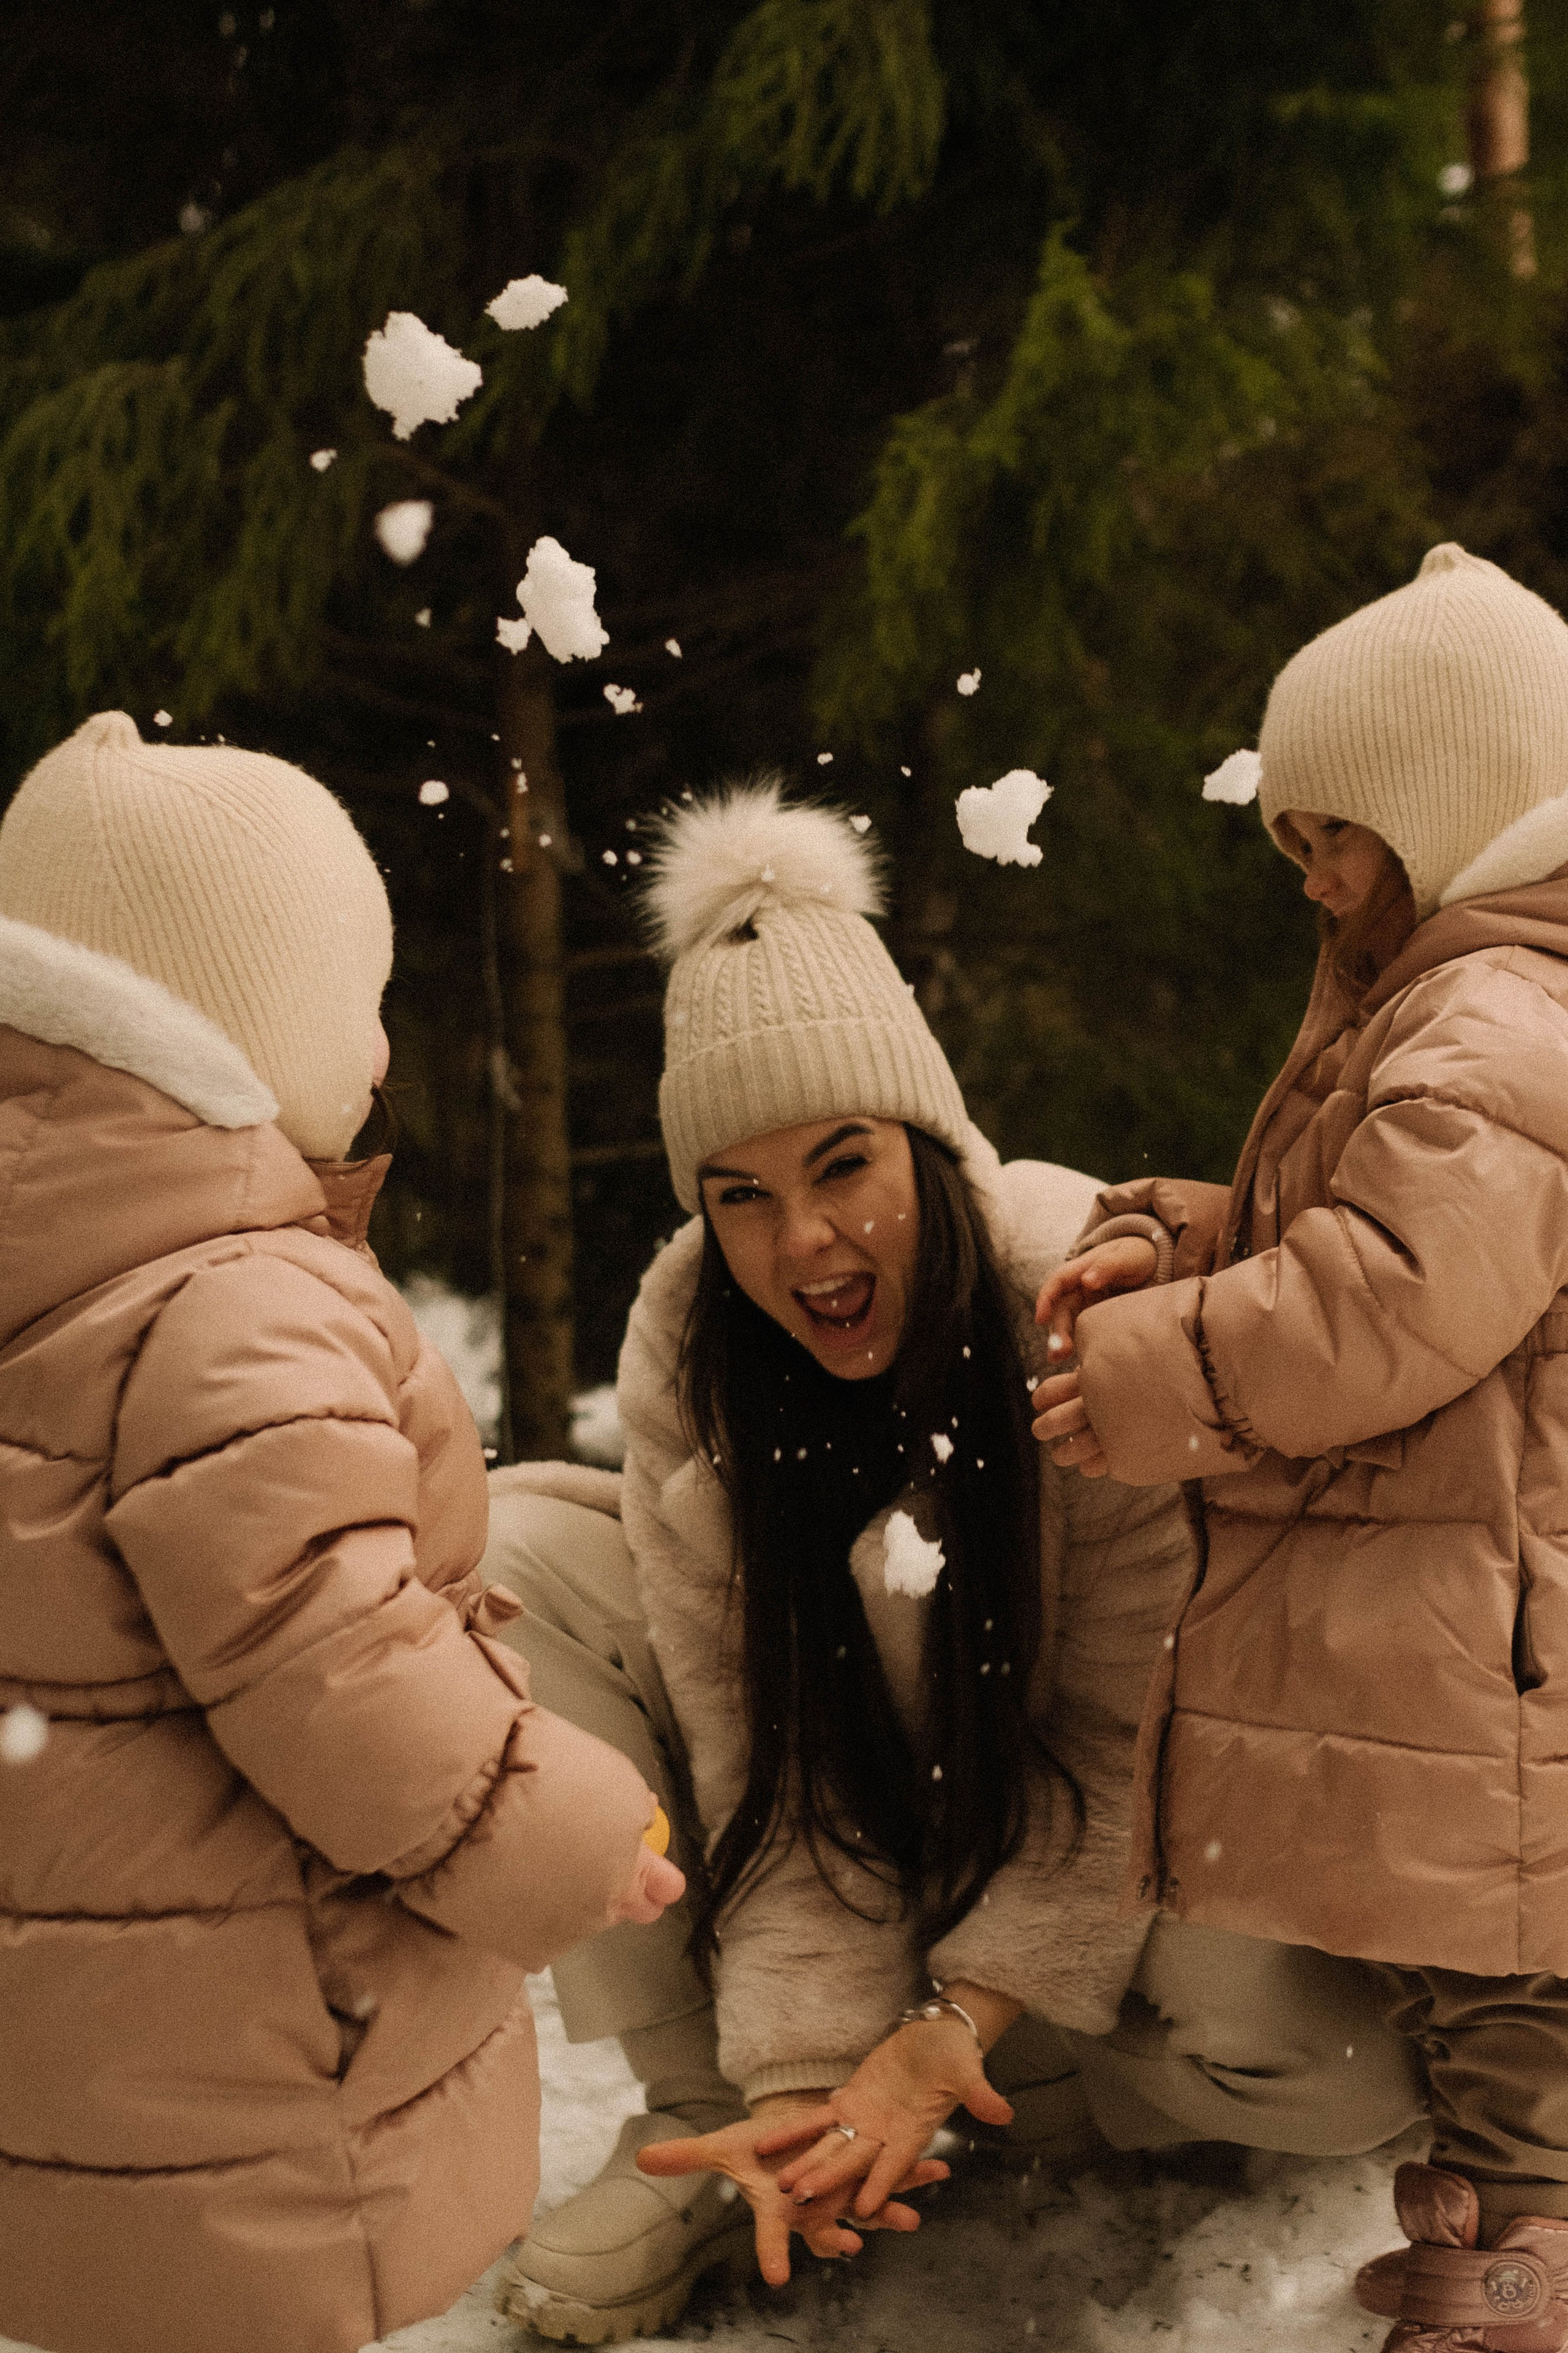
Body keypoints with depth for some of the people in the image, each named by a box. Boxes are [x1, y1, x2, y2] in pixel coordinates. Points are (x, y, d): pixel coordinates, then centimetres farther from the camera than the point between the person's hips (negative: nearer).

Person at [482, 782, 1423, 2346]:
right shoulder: (687, 1339, -18)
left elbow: (1130, 1728, -22)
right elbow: (758, 1753, -17)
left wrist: (955, 2027, -28)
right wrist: (805, 2073, -27)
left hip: (1069, 1830, -3)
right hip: (845, 1787, 3)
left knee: (1339, 2065, -32)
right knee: (510, 1546, -16)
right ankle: (712, 2114, -9)